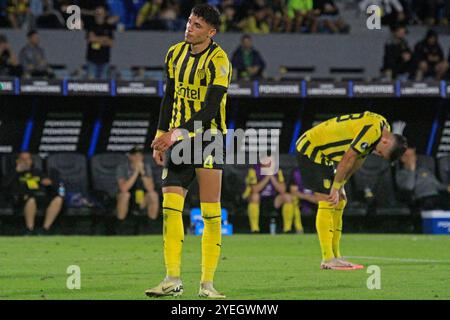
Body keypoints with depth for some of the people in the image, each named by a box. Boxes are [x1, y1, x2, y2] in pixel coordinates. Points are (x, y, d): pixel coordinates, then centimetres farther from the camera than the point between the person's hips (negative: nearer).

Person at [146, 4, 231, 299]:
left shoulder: (218, 61, -12)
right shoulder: (176, 54, 8)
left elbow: (210, 109, -19)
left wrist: (177, 134, -25)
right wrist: (160, 137, 12)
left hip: (208, 139, -5)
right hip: (177, 140, 6)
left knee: (211, 214, -5)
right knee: (170, 206, -5)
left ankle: (207, 283, 0)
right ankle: (173, 280, -4)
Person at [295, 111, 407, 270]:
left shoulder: (383, 127, 5)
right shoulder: (372, 130, -27)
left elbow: (358, 159, 10)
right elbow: (348, 159, -24)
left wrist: (340, 186, 5)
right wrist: (336, 188, -15)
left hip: (323, 154, 10)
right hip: (311, 150, -10)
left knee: (339, 202, 8)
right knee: (327, 203, -13)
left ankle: (335, 256, 10)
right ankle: (328, 260, -14)